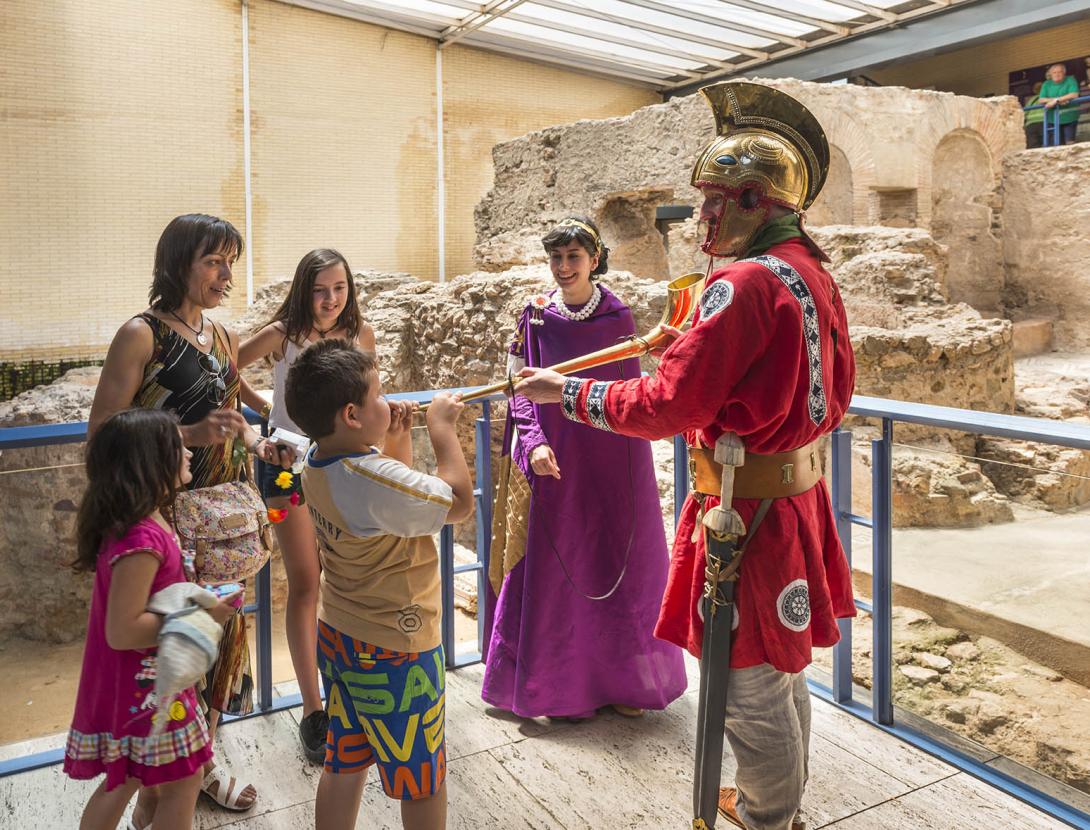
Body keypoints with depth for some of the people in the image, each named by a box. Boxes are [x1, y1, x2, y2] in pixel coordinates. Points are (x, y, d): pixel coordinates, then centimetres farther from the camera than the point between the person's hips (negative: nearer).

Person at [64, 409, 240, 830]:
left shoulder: (139, 523, 2)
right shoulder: (142, 540, -28)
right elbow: (123, 631, -28)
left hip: (136, 682, 9)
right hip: (142, 686, -9)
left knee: (124, 779, 23)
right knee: (184, 780, 7)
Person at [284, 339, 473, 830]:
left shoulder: (318, 465, 0)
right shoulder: (375, 480, -30)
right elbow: (459, 503, -21)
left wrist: (397, 439, 2)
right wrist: (442, 428, -13)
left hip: (339, 638, 9)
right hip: (395, 651, -8)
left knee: (343, 767, 21)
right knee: (423, 779, 13)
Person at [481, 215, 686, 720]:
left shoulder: (618, 317, 1)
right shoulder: (536, 319, 0)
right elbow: (522, 392, -1)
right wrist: (533, 444, -16)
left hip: (613, 466, 1)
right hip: (557, 464, 0)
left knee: (620, 564, 7)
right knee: (558, 569, 4)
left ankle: (623, 678, 24)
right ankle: (562, 684, 20)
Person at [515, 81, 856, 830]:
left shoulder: (747, 283, -22)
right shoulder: (816, 275, 7)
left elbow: (666, 407, -23)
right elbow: (834, 397, 16)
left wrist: (568, 391, -11)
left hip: (747, 512, -10)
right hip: (797, 495, 10)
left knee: (750, 689, 8)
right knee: (783, 670, 24)